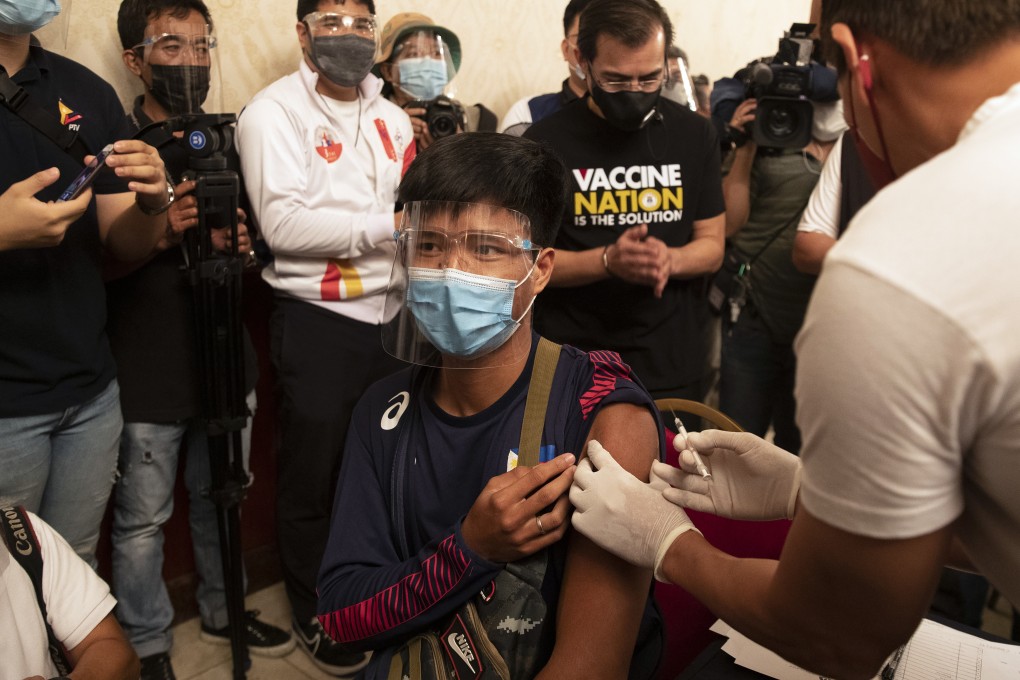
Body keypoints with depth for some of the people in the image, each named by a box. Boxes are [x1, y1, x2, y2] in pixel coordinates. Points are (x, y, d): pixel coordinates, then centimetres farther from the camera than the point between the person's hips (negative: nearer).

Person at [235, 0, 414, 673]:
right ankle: (315, 613, 29)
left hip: (392, 314, 5)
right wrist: (384, 225, -20)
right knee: (315, 474, 8)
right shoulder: (274, 111, -6)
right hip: (317, 320, -5)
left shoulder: (392, 116, 14)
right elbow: (284, 223, -18)